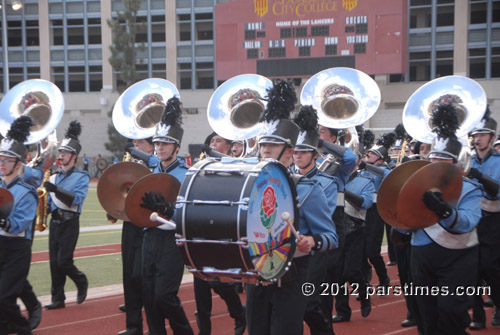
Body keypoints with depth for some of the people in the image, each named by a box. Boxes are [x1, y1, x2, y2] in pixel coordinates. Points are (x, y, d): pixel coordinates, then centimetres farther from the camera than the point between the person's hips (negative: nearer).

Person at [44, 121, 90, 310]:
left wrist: (56, 190, -30)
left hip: (69, 223, -6)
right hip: (55, 222, 6)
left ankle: (81, 282, 19)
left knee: (64, 261, -9)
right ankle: (58, 299, 10)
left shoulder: (81, 177, -4)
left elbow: (77, 198, -19)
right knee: (54, 262, 4)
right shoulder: (54, 177, 14)